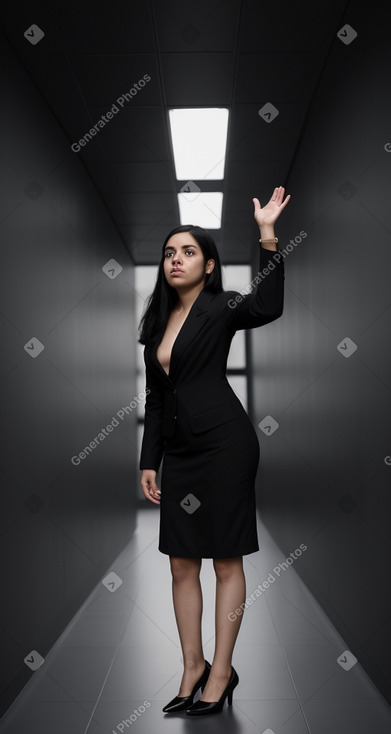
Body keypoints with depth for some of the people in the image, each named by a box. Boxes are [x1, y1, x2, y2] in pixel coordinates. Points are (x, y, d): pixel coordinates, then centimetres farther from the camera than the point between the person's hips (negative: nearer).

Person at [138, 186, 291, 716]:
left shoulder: (221, 308, -3)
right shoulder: (157, 323, 16)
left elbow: (268, 305, -27)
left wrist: (267, 234, -32)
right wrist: (149, 462, 14)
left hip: (225, 442, -7)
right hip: (179, 450, 7)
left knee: (226, 559, 1)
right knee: (182, 564, 9)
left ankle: (222, 672, 11)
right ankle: (193, 668, 21)